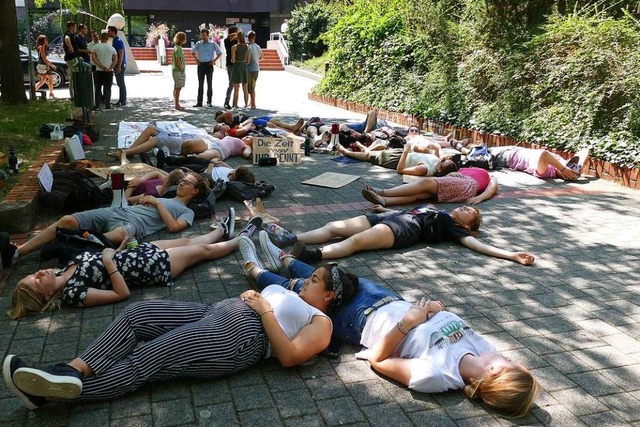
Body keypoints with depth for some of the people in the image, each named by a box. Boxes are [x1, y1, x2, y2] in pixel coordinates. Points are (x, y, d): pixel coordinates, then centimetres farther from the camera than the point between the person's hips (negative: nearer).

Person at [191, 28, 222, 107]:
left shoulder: (212, 44, -1)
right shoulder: (198, 44, 6)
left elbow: (220, 53, 5)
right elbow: (192, 52, 21)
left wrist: (214, 61, -3)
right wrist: (196, 59, 9)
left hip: (209, 65, -2)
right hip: (201, 65, 3)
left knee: (209, 83, 1)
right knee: (200, 84, 4)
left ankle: (209, 101, 7)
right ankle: (199, 102, 6)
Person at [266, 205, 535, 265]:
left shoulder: (455, 227, 13)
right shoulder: (433, 209, 34)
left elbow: (475, 244, 3)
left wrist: (511, 255, -6)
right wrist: (386, 208, 50)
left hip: (401, 230, -8)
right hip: (389, 216, 8)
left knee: (355, 240, -32)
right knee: (334, 227, -10)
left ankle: (311, 255, -49)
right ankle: (291, 239, -17)